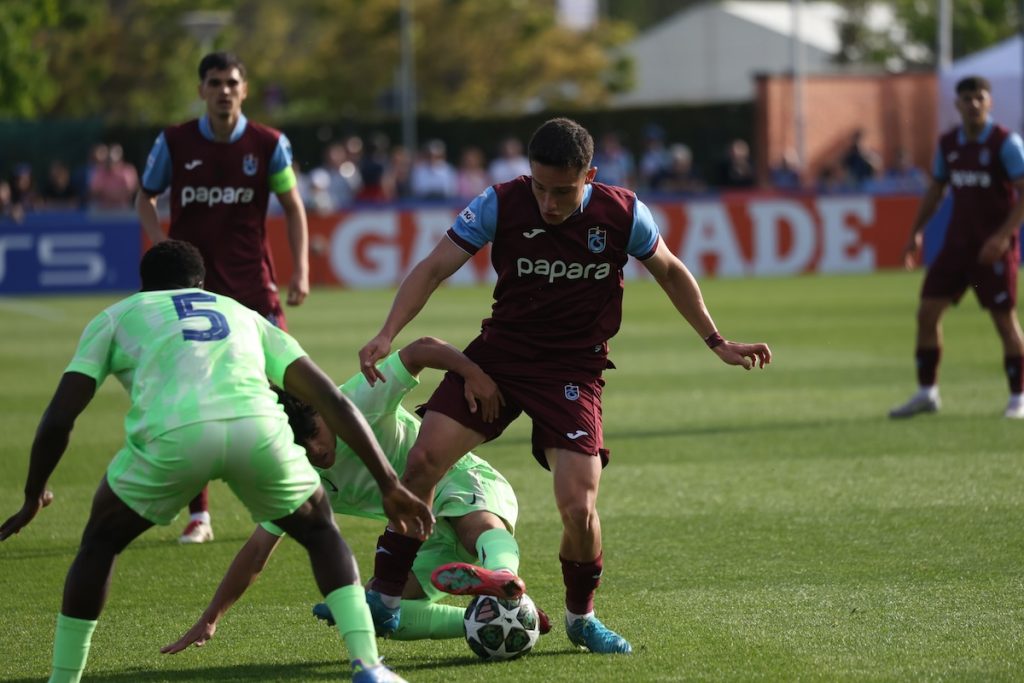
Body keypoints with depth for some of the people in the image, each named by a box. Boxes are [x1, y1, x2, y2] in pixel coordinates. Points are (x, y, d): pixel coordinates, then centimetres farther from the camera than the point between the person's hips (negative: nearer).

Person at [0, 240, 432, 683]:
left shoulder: (115, 318, 33)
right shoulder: (242, 314, 38)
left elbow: (59, 419, 23)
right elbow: (334, 401, 28)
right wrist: (389, 484, 27)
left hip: (173, 433, -2)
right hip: (259, 429, 2)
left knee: (99, 543, 26)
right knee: (319, 531, 28)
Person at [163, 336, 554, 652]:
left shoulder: (357, 401, -18)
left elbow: (423, 349, -25)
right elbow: (257, 551, 5)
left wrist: (472, 373, -42)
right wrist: (209, 621, 6)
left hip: (463, 482, -7)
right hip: (430, 536, 7)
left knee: (476, 524, -42)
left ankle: (503, 573, -77)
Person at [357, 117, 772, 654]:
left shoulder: (622, 214, -11)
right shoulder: (501, 205, -13)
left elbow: (670, 272, 7)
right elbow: (434, 268, -13)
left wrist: (718, 343, 10)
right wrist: (387, 335, -26)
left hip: (573, 369, -1)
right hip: (499, 353, 1)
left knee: (579, 508, -14)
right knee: (423, 459, -17)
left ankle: (581, 617, 16)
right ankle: (384, 600, -2)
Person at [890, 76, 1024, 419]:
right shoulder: (948, 143, 7)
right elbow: (935, 189, 19)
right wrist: (916, 231, 10)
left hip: (994, 246, -5)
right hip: (958, 241, 6)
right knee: (927, 311, 0)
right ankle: (926, 393, 11)